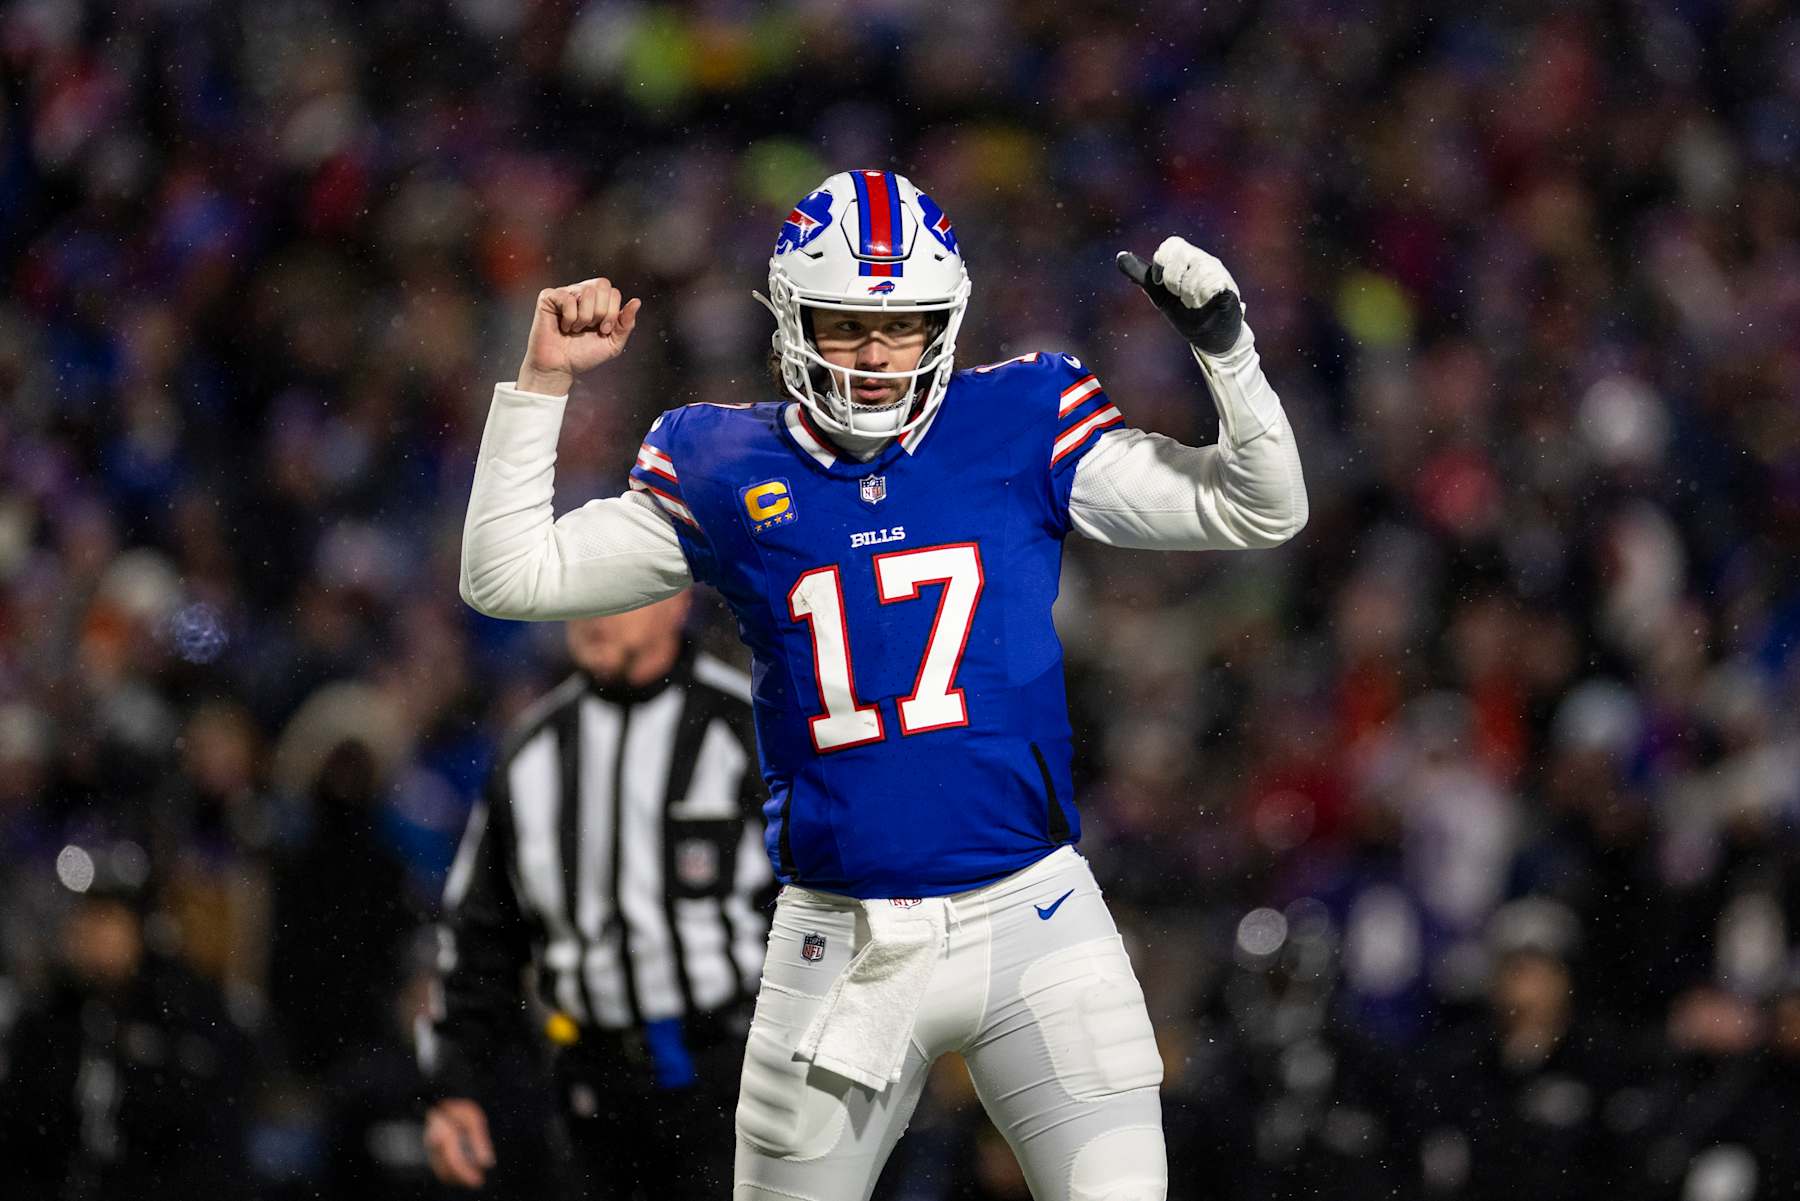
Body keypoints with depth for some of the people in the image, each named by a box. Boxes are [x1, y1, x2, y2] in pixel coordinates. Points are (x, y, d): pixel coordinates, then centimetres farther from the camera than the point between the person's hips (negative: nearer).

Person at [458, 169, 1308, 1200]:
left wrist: (1225, 344, -8)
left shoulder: (1022, 436, 4)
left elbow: (1261, 512, 5)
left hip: (1032, 920, -1)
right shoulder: (725, 475, 5)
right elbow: (510, 576, 7)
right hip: (841, 948, 1)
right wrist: (543, 382, 1)